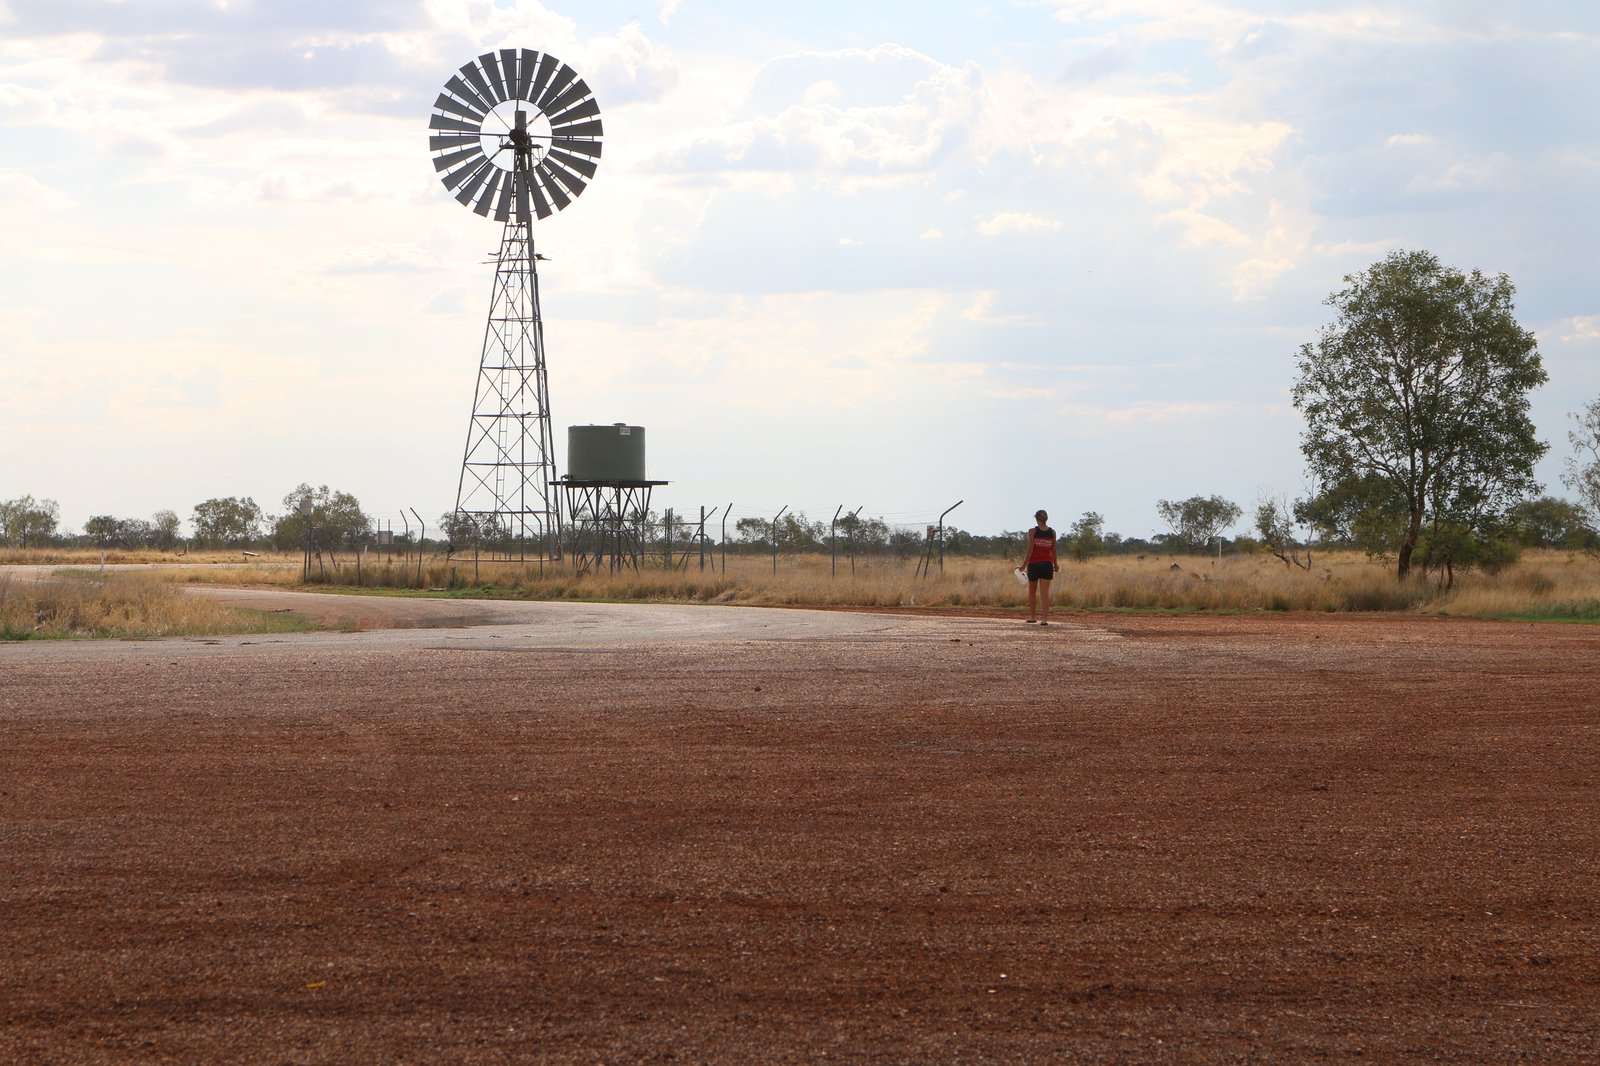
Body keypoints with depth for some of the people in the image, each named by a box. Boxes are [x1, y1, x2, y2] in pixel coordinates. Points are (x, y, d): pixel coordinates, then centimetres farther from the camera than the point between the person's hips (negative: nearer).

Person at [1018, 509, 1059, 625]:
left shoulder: (1032, 531, -6)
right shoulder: (1052, 532, 2)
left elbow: (1030, 550, -9)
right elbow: (1053, 551, 7)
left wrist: (1024, 565, -3)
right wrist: (1055, 565, 21)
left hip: (1034, 564, -2)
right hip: (1047, 564, 2)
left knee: (1032, 591, 16)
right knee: (1045, 592, 0)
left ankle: (1032, 616, 23)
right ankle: (1045, 618, -11)